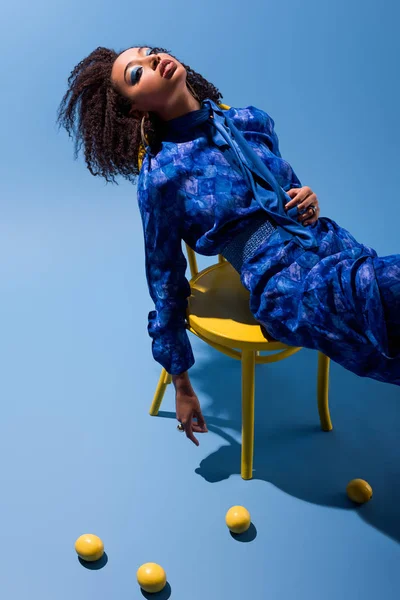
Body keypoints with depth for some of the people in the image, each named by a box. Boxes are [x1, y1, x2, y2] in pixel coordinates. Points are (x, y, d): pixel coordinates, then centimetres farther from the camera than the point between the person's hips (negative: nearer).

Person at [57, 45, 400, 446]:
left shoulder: (253, 122, 10)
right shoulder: (160, 176, -6)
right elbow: (165, 282, 1)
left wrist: (309, 200, 1)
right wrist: (181, 384, 8)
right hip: (284, 286, -6)